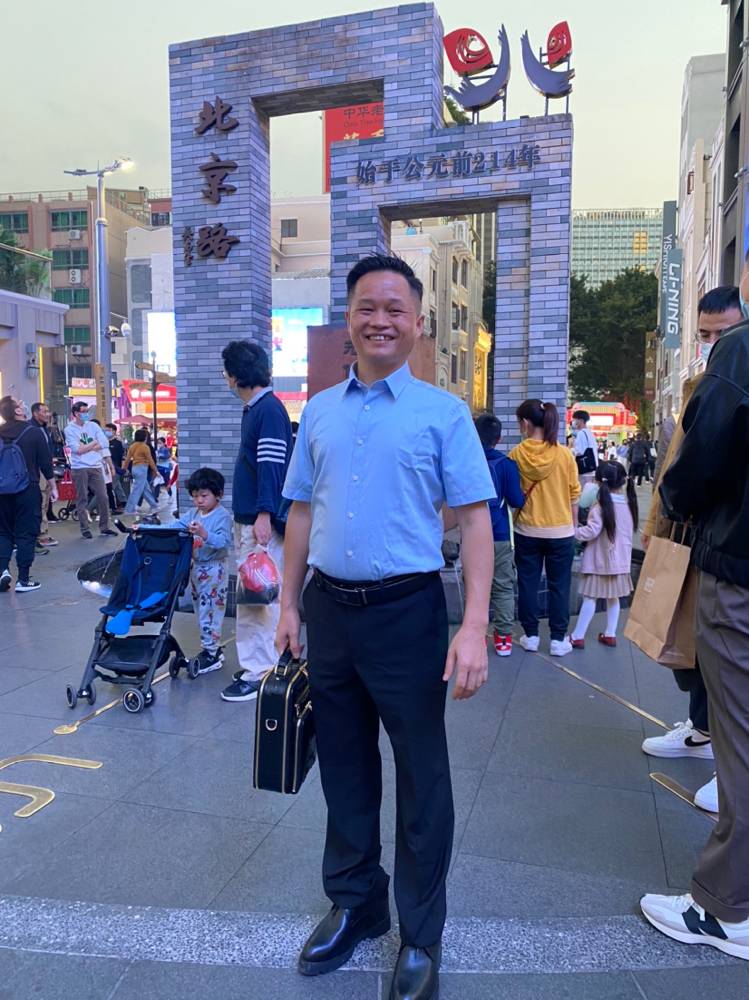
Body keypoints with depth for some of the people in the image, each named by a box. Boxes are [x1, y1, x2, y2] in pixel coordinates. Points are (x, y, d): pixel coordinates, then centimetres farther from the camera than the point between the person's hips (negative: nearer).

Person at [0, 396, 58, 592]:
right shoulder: (34, 431, -8)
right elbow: (45, 462, -8)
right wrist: (52, 486, 1)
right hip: (28, 489, -4)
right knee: (26, 533, 1)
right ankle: (23, 580, 2)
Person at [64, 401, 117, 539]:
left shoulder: (93, 426, 9)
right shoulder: (69, 429, -2)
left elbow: (105, 444, -1)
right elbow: (78, 450, -12)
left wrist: (85, 447, -7)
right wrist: (95, 442, -3)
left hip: (95, 466, 3)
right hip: (79, 468, -3)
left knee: (102, 497, 2)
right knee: (82, 500, 2)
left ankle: (104, 527, 11)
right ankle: (85, 529, 9)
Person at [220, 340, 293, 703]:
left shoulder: (269, 409, -13)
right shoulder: (252, 409, 17)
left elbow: (272, 467, -21)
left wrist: (264, 514, -25)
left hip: (261, 522, -10)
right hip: (245, 519, 10)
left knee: (262, 597, -5)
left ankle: (261, 672, 3)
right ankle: (253, 666, 25)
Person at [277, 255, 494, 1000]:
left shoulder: (443, 414, -5)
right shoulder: (319, 412, 8)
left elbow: (474, 521, -8)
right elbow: (302, 513, 12)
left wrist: (474, 627, -16)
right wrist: (288, 605, 9)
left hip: (406, 611, -4)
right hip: (329, 608, 4)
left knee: (421, 777, 9)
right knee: (343, 765, 18)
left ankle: (420, 936, 30)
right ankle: (354, 903, 40)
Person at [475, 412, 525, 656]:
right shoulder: (506, 464, -8)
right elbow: (516, 500, -8)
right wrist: (524, 495, 13)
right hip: (499, 535, -1)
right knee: (503, 587, 9)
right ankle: (504, 637, 13)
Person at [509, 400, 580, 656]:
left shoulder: (516, 454, -8)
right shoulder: (564, 455, -7)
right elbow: (574, 495, 0)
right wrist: (574, 526, 12)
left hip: (527, 530, 0)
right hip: (560, 531, 0)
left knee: (527, 583, 12)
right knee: (559, 586, 9)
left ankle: (530, 636, 20)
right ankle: (558, 640, 14)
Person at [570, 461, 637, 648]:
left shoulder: (601, 508, -18)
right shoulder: (628, 504, 2)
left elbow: (591, 532, -24)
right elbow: (629, 531, 13)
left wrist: (573, 531, -13)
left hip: (600, 561, -6)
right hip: (621, 561, 6)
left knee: (590, 598, -1)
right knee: (613, 598, 16)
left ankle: (578, 637, 4)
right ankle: (610, 634, 23)